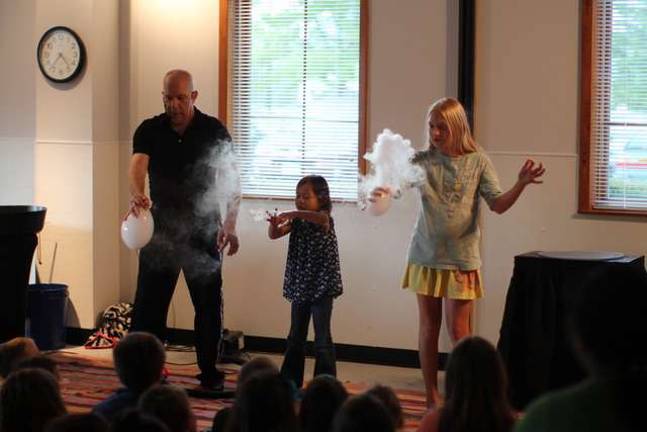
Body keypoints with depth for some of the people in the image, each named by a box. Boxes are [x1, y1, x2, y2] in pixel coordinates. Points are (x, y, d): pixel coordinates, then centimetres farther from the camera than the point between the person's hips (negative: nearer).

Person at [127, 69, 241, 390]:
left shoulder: (214, 131, -3)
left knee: (209, 304, 6)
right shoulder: (150, 130, -1)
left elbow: (231, 180, -5)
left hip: (203, 231, -1)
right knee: (149, 302, 1)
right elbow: (138, 165, -19)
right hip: (161, 228, 1)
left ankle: (209, 371, 18)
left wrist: (230, 223, -18)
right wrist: (137, 195, -41)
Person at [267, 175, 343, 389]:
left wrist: (294, 213, -43)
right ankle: (290, 382, 22)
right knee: (295, 337, 14)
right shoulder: (296, 221, 8)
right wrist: (274, 224, -22)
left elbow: (320, 218, -34)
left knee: (322, 338, -6)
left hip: (321, 285, -6)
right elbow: (274, 235, -1)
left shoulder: (324, 219, -10)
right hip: (300, 285, 7)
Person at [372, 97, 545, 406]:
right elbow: (396, 184, -13)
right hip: (426, 255, 2)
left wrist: (521, 184, -23)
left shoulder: (478, 162, -4)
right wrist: (380, 191, -36)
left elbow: (498, 205, -6)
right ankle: (432, 396, 19)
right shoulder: (423, 160, -2)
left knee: (458, 330, -2)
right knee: (429, 327, 9)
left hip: (461, 258, -2)